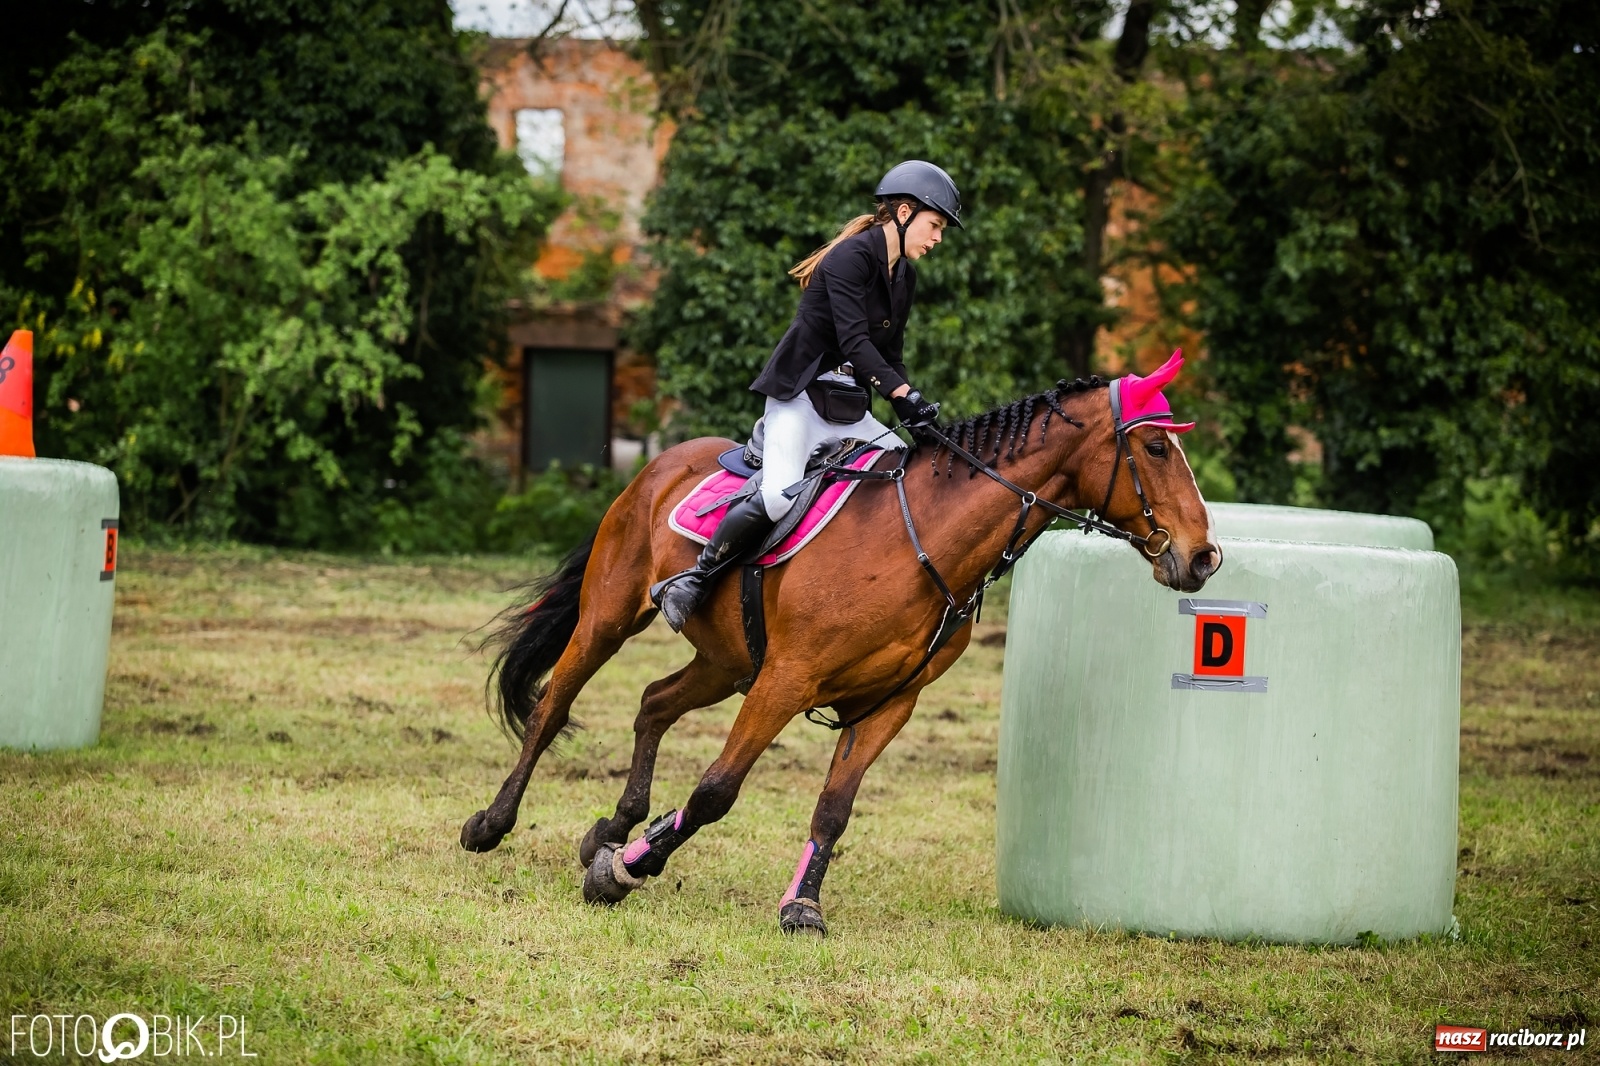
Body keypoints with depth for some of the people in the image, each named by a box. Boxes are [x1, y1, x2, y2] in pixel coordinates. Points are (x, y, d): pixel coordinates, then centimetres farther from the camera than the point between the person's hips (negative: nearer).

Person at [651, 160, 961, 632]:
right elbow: (853, 342, -23)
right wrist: (905, 394, -31)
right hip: (800, 396, -9)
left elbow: (889, 356, 15)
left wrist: (911, 410, 0)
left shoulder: (904, 276, 14)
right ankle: (693, 580, -16)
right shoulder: (851, 257, -14)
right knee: (779, 496, -29)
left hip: (849, 408, 9)